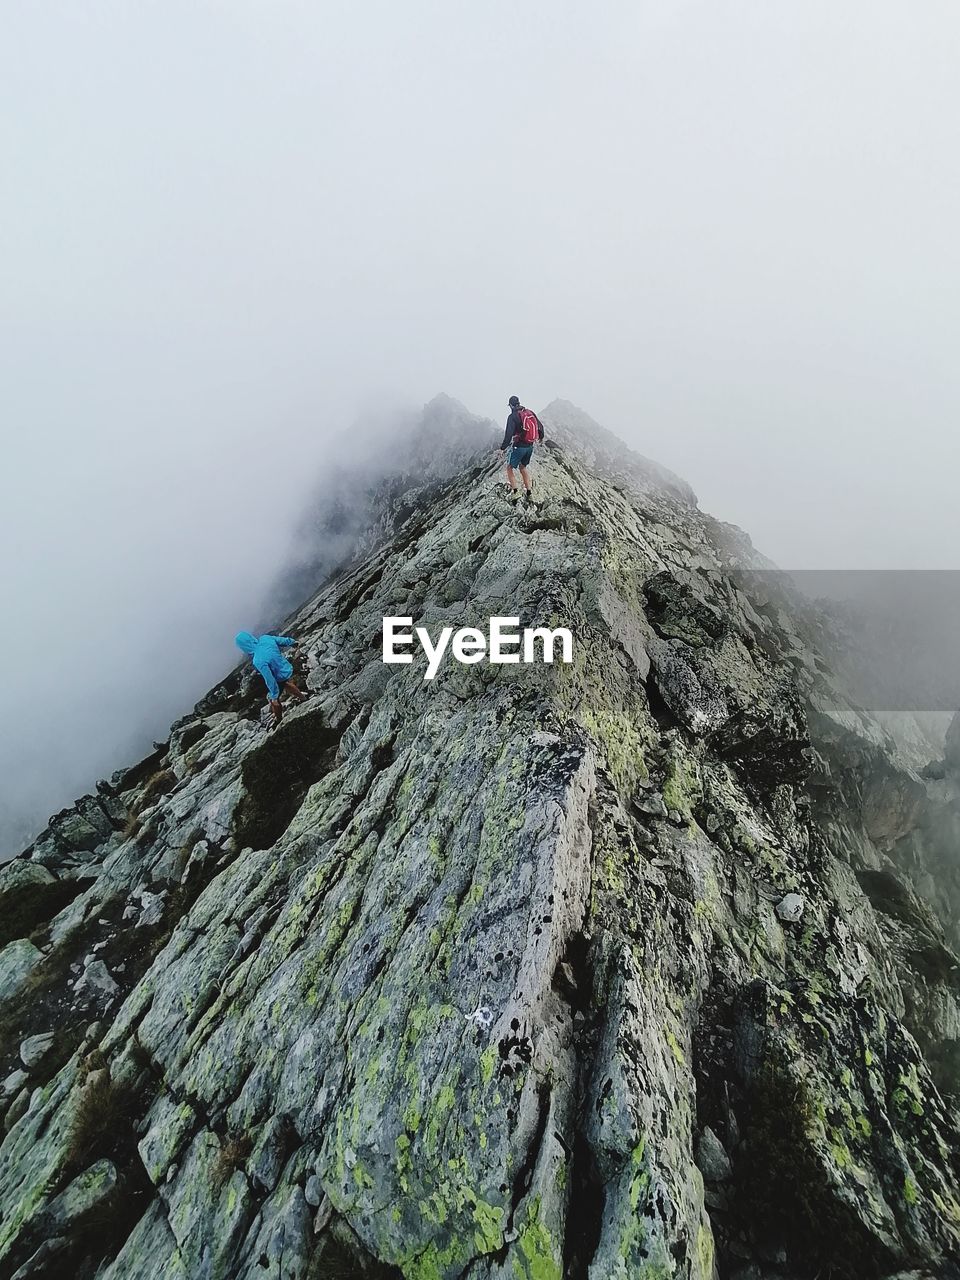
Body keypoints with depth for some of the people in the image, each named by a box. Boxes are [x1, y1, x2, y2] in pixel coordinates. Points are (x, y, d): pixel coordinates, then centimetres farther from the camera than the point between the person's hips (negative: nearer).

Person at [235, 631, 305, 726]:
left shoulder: (258, 661, -39)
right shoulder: (265, 638, -23)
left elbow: (270, 680, -30)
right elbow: (283, 640, -5)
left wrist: (274, 697, -16)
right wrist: (292, 642, 18)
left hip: (280, 678, -6)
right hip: (287, 669, 6)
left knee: (274, 701, 20)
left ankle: (278, 720, 45)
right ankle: (301, 697, 64)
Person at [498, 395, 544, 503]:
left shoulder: (513, 416, -14)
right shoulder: (530, 412, 5)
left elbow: (509, 434, -21)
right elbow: (540, 426, 14)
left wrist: (503, 448, -16)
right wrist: (541, 437, 33)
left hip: (519, 447, -7)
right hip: (530, 446, 7)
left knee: (509, 468, 9)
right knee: (523, 467, 22)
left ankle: (514, 491, 2)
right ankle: (529, 494, 20)